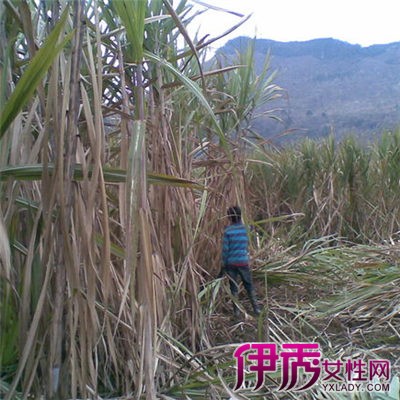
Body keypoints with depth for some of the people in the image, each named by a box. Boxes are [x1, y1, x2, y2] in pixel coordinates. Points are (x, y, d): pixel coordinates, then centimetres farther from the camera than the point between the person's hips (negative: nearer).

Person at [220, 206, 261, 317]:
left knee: (233, 287, 9)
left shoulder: (227, 231, -10)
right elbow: (247, 245, 7)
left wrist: (224, 265, -1)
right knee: (249, 285, 14)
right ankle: (256, 308, 16)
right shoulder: (245, 228, -2)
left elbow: (225, 249, -8)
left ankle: (236, 311, 13)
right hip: (243, 261, 2)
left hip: (231, 263, -2)